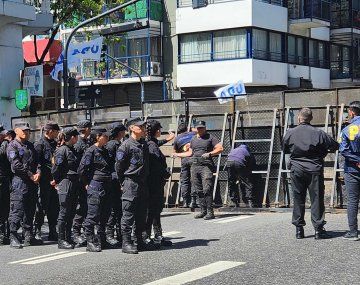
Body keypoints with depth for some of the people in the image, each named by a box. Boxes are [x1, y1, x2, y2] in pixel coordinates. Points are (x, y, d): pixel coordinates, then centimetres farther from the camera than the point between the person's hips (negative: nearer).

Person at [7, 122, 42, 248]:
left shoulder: (30, 145, 19)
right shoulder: (12, 146, -4)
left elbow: (36, 161, 15)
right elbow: (16, 164, -14)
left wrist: (38, 172, -5)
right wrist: (31, 175, -13)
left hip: (33, 182, 7)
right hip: (20, 181, -7)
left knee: (30, 210, 10)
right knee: (17, 210, -7)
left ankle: (29, 237, 17)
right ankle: (13, 237, -3)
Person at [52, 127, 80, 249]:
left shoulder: (72, 150, 16)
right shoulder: (62, 150, -12)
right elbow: (56, 168, -15)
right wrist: (57, 181, -3)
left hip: (74, 183, 9)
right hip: (65, 183, -9)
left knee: (71, 212, 11)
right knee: (64, 212, -5)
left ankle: (68, 238, 18)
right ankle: (61, 240, 0)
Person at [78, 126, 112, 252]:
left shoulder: (105, 151, 15)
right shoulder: (91, 151, -10)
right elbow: (82, 169, -13)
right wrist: (87, 183, -6)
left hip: (106, 186, 8)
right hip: (95, 186, -8)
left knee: (104, 214, 11)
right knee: (93, 214, -5)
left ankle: (102, 241, 20)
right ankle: (90, 242, -1)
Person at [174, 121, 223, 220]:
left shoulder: (210, 138, 4)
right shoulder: (193, 139, 20)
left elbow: (220, 148, -1)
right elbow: (190, 153, 29)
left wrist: (209, 154, -12)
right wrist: (177, 155, 28)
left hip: (206, 166, -6)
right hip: (195, 166, 6)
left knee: (207, 189, -13)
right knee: (199, 190, 5)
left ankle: (210, 212, -12)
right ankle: (203, 211, 11)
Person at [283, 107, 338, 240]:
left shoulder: (290, 133, -2)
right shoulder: (319, 133, -6)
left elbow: (285, 149, 12)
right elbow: (335, 146, 1)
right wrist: (323, 152, 19)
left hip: (296, 170, 1)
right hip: (315, 170, -1)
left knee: (298, 200, 8)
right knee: (317, 199, 3)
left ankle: (299, 229, 10)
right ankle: (318, 229, 2)